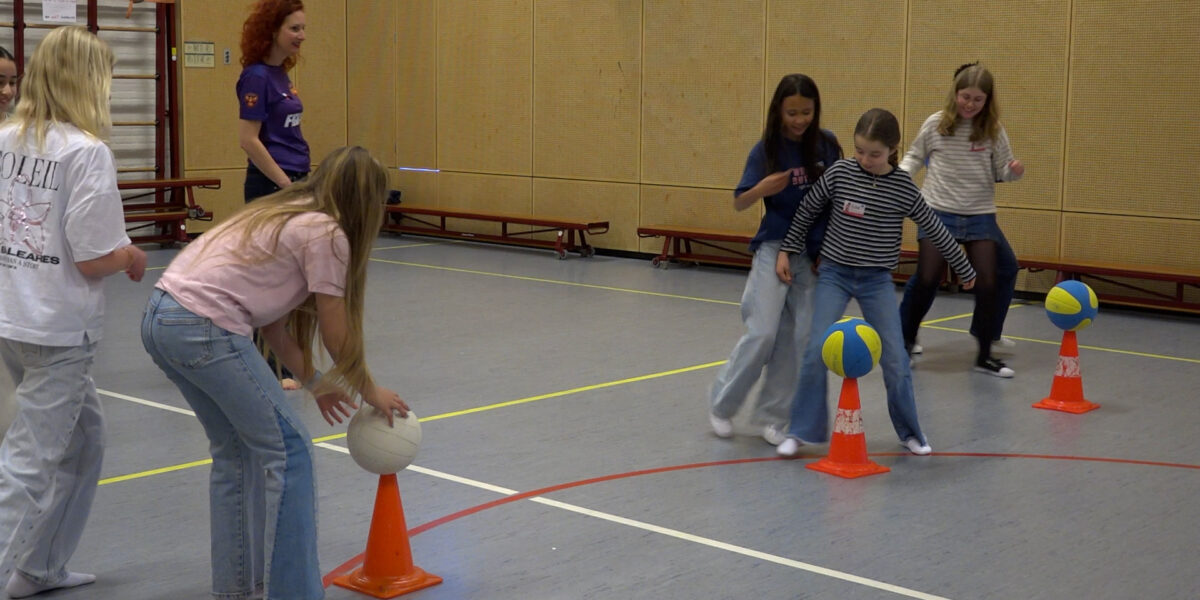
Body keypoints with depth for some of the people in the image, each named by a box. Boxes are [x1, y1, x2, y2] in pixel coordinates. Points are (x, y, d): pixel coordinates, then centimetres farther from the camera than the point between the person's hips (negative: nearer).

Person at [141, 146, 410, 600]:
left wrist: (315, 383, 27)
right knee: (287, 451, 2)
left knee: (236, 449, 22)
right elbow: (337, 336, 1)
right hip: (205, 329, -9)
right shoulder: (327, 236, -5)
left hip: (160, 317, 9)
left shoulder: (286, 216, 21)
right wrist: (369, 391, 17)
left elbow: (271, 320, 21)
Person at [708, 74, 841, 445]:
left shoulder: (826, 145, -1)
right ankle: (722, 404, 12)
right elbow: (739, 203, -4)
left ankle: (772, 415, 14)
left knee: (797, 338, 2)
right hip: (775, 248, -2)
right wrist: (762, 188, -24)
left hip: (815, 253, 2)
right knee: (763, 332, -8)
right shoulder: (767, 149, -6)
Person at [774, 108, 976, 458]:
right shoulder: (840, 172, -8)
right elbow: (807, 210, 6)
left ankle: (910, 432, 19)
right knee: (817, 351, -10)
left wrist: (964, 270, 12)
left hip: (877, 280, 0)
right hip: (834, 273, 0)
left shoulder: (903, 187, -8)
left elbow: (936, 231, 3)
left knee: (895, 358, -1)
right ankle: (801, 430, 3)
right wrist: (786, 250, 7)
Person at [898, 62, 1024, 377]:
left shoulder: (993, 130, -1)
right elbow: (915, 156, 11)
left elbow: (1002, 171, 3)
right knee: (926, 279, -6)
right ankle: (904, 341, 14)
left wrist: (1015, 171, -18)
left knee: (989, 281, -2)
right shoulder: (936, 124, -3)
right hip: (938, 212, -1)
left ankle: (985, 355, 12)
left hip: (980, 215, 2)